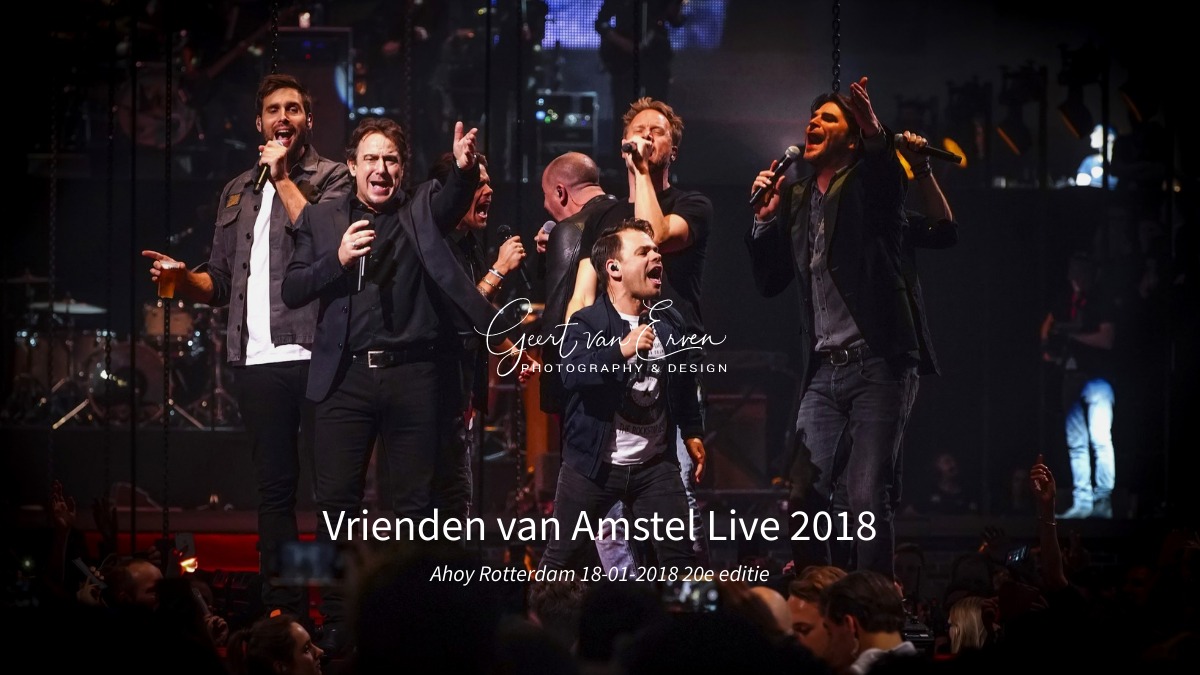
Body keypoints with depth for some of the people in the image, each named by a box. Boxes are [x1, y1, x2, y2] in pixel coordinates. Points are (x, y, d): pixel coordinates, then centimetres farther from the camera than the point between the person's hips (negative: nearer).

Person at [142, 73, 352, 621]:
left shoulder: (333, 179, 6)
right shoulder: (239, 192, 21)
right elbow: (221, 281, 22)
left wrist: (285, 178, -7)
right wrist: (183, 279, 1)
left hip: (316, 354, -5)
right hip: (259, 361, 5)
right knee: (274, 489, 6)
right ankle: (282, 606, 9)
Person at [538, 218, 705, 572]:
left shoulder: (669, 323, 7)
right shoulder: (586, 323, -9)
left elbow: (684, 384, 22)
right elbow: (571, 374, -28)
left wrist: (692, 432, 21)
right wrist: (621, 350, -36)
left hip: (655, 464, 4)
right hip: (593, 463, -4)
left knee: (680, 558, -1)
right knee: (560, 557, 5)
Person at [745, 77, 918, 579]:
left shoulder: (869, 185, -2)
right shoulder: (796, 201, 15)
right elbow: (769, 282, 18)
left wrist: (877, 135, -41)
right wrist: (766, 216, 4)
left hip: (877, 364, -6)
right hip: (824, 371, 6)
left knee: (866, 497, -12)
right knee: (804, 497, 2)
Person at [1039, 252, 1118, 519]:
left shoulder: (1101, 301, -6)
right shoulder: (1067, 301, 13)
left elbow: (1107, 339, -16)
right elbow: (1049, 324, 32)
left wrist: (1072, 335, -13)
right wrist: (1049, 347, 15)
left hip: (1097, 377, -8)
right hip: (1073, 376, 8)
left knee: (1100, 439, -18)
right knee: (1076, 443, 7)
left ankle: (1103, 501, -21)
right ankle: (1082, 502, 10)